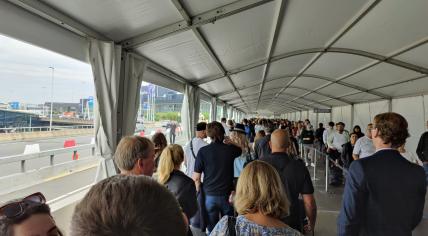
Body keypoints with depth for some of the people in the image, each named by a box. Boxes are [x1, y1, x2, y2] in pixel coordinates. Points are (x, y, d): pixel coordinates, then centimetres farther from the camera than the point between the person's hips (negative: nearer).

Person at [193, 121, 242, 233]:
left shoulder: (203, 151, -11)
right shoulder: (230, 149, -8)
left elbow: (196, 177, -8)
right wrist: (230, 143, 14)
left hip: (209, 195, -1)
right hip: (227, 195, 1)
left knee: (212, 229, 15)